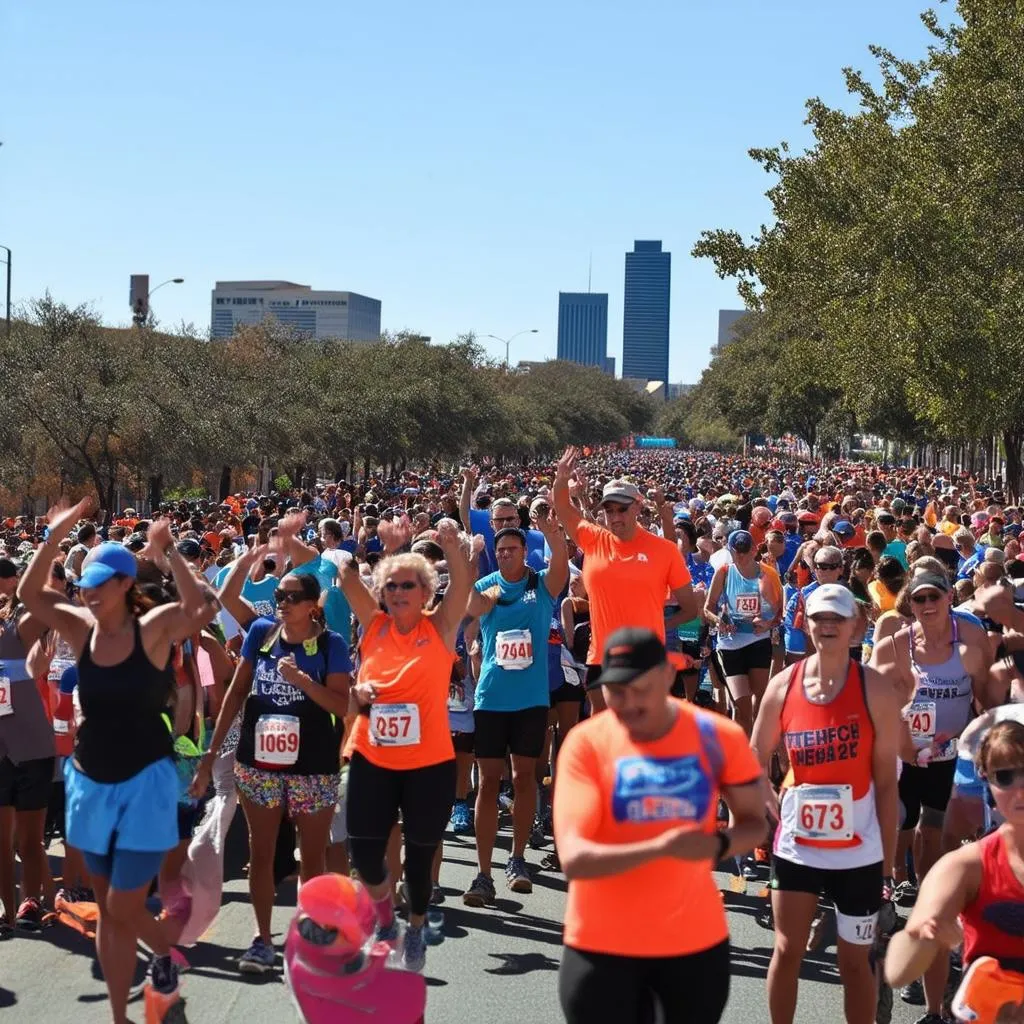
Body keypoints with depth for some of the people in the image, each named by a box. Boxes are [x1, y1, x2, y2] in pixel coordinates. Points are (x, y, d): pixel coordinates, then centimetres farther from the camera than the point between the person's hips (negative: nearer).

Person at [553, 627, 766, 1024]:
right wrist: (659, 847, -34)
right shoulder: (586, 742, -13)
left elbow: (754, 821, 6)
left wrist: (719, 844, -16)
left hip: (697, 940, 2)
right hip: (602, 944, -2)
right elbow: (573, 859, -20)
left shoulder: (718, 736, -6)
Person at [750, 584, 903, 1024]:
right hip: (795, 846, 2)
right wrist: (775, 810, -6)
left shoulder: (875, 690, -9)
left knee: (855, 961, 9)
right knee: (787, 952, 7)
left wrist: (888, 855, -6)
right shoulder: (783, 686, -3)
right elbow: (755, 760, 8)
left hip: (859, 852, -2)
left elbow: (886, 780, -6)